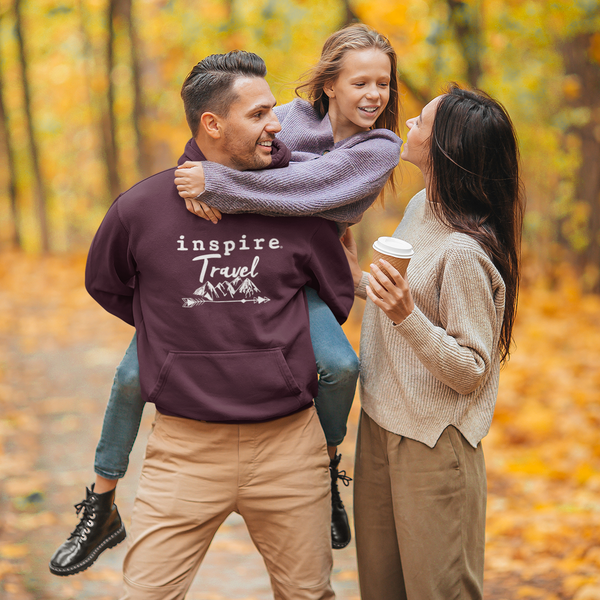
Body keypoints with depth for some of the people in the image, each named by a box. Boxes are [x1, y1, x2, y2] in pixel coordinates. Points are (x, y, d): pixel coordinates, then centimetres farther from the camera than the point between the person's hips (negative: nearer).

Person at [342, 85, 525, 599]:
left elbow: (471, 373, -22)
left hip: (433, 446, -9)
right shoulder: (421, 209, 4)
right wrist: (360, 279, 18)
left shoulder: (464, 253, -24)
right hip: (380, 425, 9)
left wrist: (406, 315, -33)